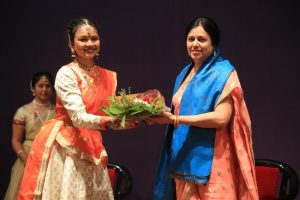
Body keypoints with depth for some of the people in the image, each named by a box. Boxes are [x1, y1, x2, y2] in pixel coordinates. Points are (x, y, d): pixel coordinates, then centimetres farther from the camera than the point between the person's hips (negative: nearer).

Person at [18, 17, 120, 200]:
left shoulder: (107, 76, 7)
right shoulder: (66, 74, -11)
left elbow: (110, 114, 8)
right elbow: (79, 118, -22)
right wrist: (109, 121, -38)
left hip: (90, 148, 6)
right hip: (65, 147, -5)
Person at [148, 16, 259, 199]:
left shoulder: (223, 73, -8)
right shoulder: (185, 73, 15)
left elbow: (221, 118, -19)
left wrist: (175, 119, -20)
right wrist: (164, 113, 0)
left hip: (209, 161, -7)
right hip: (184, 159, 7)